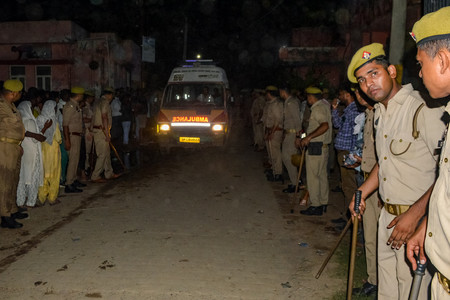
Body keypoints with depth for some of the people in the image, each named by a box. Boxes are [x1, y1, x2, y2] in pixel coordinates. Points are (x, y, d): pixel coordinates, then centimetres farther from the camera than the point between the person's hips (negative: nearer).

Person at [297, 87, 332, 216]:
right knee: (322, 176, 14)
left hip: (315, 147, -10)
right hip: (324, 146, 10)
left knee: (312, 177, -4)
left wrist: (309, 137, -26)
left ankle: (315, 206, 1)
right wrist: (304, 139, 24)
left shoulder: (317, 108, -14)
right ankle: (323, 204, 22)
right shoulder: (324, 106, 16)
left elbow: (325, 126, -29)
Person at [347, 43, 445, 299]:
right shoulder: (381, 112, 12)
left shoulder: (424, 109, -18)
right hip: (388, 215, 8)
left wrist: (415, 214, -24)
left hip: (418, 219, -8)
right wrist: (362, 192, 17)